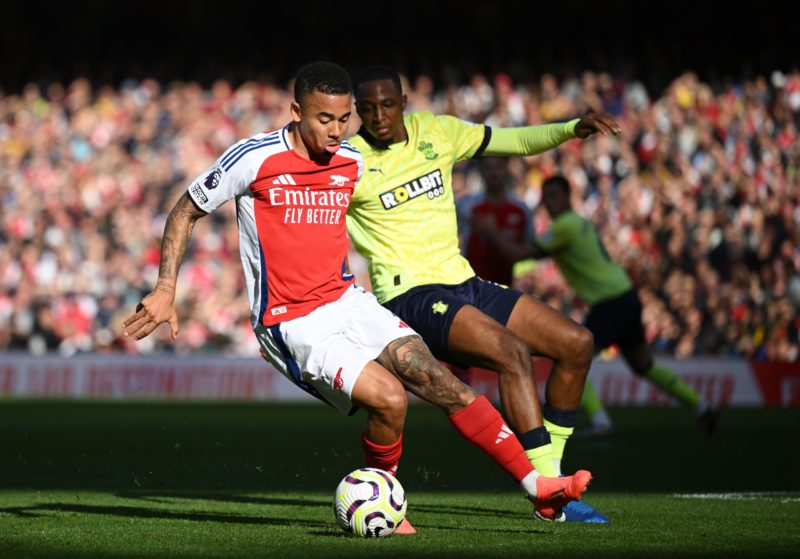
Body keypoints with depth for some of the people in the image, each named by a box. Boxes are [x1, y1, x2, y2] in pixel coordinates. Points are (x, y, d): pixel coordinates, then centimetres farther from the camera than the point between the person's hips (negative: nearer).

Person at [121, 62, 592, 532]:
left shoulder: (354, 163, 6)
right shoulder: (254, 159, -11)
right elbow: (186, 213, -1)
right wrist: (165, 291, -6)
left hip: (348, 302, 5)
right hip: (292, 326, -5)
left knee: (439, 380, -11)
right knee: (390, 398, -23)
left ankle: (536, 485, -9)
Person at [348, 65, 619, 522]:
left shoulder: (437, 132, 7)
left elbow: (518, 142, 14)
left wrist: (574, 129, -2)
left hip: (464, 284, 8)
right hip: (410, 296, -8)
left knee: (576, 343, 3)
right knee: (513, 352, -30)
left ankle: (548, 474, 9)